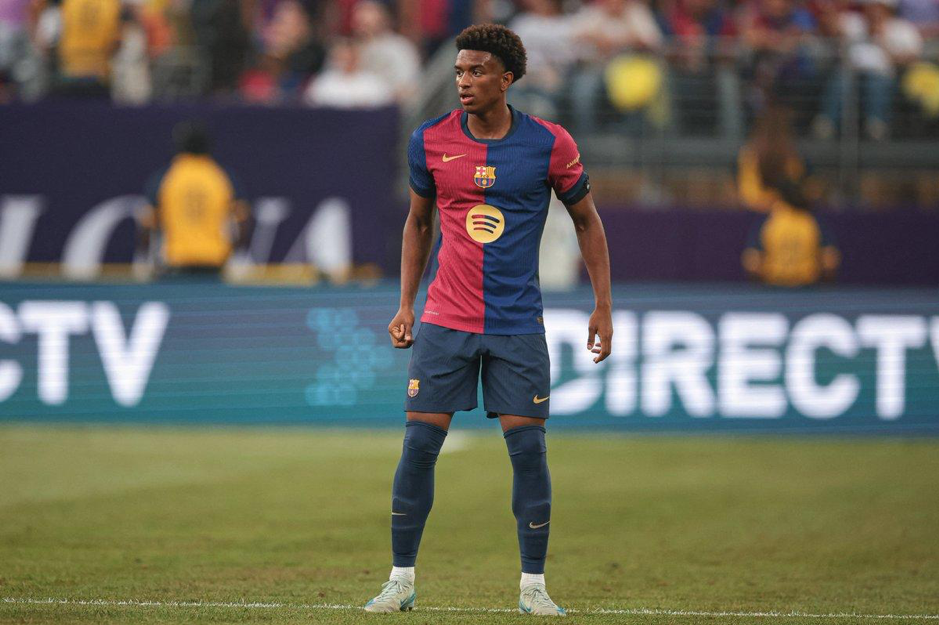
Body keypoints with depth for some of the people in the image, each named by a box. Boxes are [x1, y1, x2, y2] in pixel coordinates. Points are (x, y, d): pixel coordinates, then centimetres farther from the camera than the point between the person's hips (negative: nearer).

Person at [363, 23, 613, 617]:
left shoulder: (549, 144, -5)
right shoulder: (430, 141, 0)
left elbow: (588, 221, 7)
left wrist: (603, 307, 3)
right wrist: (405, 305, 10)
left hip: (518, 323, -1)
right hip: (444, 320, 1)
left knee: (529, 449, -4)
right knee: (419, 445, -3)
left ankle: (533, 586, 6)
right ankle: (402, 580, 6)